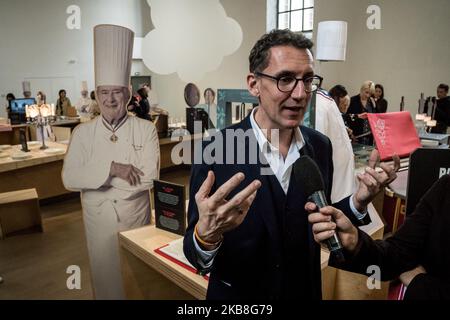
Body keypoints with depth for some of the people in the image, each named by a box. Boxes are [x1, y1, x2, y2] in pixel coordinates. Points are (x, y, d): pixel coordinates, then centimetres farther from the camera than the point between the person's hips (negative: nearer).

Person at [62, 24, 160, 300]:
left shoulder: (146, 130, -9)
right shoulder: (83, 133, -3)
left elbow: (149, 177, -18)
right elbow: (69, 179, -11)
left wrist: (95, 177, -16)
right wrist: (111, 168, -24)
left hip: (136, 218, -1)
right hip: (99, 221, 2)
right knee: (106, 277, 18)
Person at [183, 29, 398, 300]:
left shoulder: (321, 146, -8)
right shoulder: (216, 151, -22)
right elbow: (196, 256, -20)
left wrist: (357, 202, -15)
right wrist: (206, 235, -41)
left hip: (305, 290, 4)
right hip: (238, 294, -3)